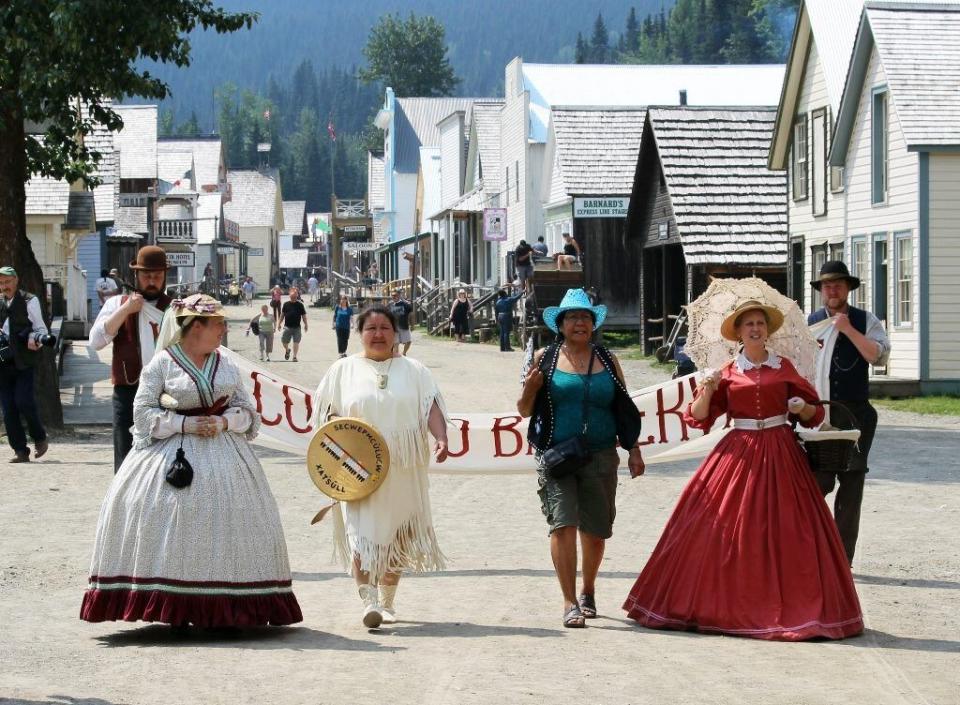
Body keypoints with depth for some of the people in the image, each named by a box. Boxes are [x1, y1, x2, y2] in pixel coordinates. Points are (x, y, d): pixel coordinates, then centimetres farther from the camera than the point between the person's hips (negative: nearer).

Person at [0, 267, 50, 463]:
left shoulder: (29, 301, 1)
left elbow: (40, 328, 1)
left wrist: (34, 338, -20)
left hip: (23, 361, -5)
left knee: (23, 401, -15)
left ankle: (40, 438, 8)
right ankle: (20, 451, 7)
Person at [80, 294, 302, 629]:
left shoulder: (226, 365, 10)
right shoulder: (162, 363, -3)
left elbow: (247, 410, 13)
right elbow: (143, 412, -4)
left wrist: (223, 422, -7)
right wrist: (184, 423, -13)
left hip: (224, 452, 4)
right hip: (175, 454, -4)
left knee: (222, 522, -2)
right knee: (173, 524, -11)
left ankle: (222, 607, 2)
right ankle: (174, 608, -6)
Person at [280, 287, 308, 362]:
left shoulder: (300, 305, 1)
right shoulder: (286, 304, 4)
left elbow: (304, 315, 5)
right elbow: (282, 314, 12)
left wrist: (305, 325, 3)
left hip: (296, 327, -1)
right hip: (287, 326, 1)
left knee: (296, 342, -3)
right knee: (284, 341, 1)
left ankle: (295, 356, 3)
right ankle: (287, 350, 31)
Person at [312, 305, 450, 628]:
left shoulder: (413, 370, 9)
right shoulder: (344, 369, 8)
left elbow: (432, 407, 0)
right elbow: (327, 414, 9)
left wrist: (441, 438, -17)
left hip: (402, 469, 2)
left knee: (395, 536, 8)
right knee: (362, 532, -16)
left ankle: (387, 601, 22)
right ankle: (369, 601, -21)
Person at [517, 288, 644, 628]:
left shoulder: (607, 360, 10)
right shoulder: (544, 359, 5)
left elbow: (624, 409, 14)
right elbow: (525, 410, 8)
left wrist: (634, 451, 9)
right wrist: (530, 388, -13)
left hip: (600, 456, 2)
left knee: (595, 529, 8)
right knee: (563, 524, -14)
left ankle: (588, 591, 31)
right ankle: (570, 603, -12)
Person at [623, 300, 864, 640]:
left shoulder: (784, 368, 8)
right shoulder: (727, 373, 6)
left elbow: (813, 413, 14)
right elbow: (698, 417, 3)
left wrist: (802, 408, -8)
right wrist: (707, 389, -13)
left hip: (780, 453, 0)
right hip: (738, 452, 0)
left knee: (785, 528, -4)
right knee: (724, 526, -4)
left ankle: (789, 607, 3)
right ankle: (722, 603, 6)